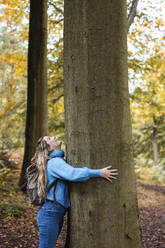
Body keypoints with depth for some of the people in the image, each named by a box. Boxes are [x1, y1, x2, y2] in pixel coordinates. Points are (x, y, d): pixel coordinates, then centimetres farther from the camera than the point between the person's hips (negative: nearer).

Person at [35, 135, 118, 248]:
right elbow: (73, 174, -31)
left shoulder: (59, 161, 15)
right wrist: (100, 173, -27)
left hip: (58, 213, 9)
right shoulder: (55, 162, -15)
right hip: (50, 213, -9)